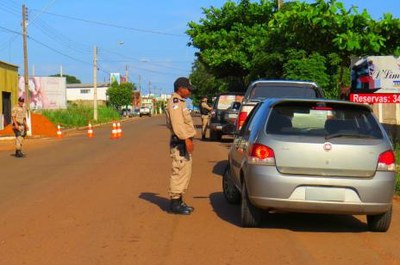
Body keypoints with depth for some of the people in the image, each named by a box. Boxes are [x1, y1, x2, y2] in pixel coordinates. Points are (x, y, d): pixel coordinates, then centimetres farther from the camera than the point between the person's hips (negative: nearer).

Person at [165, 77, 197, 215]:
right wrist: (186, 139, -26)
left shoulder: (180, 102, 21)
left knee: (185, 172, 14)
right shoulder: (175, 102, -13)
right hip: (180, 143, -11)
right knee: (179, 171, -9)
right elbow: (177, 124, -23)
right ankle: (175, 203, -7)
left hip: (184, 142, 11)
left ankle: (179, 201, 21)